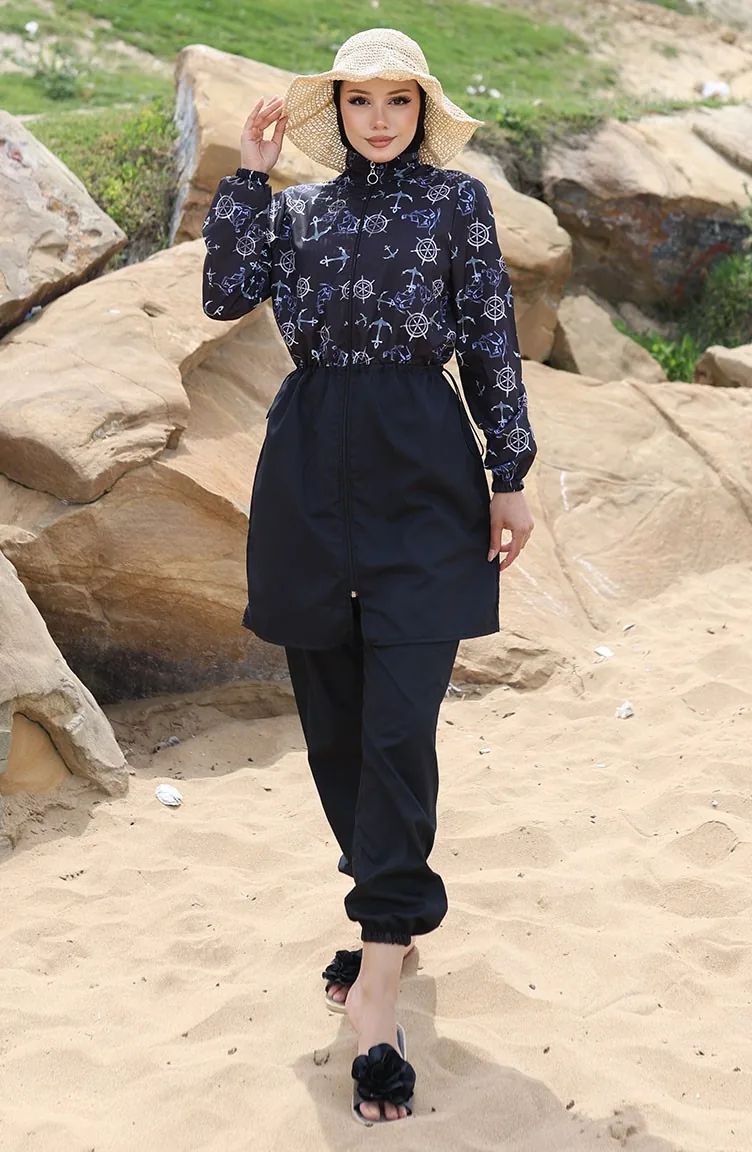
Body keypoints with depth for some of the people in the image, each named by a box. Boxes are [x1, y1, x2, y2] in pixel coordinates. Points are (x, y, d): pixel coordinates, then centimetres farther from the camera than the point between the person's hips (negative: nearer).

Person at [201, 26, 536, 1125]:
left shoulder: (457, 201, 5)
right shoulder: (297, 208, 14)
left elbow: (492, 345, 3)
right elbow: (228, 292, -2)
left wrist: (510, 475, -1)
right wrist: (247, 171, -2)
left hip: (422, 475, -4)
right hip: (311, 477, 4)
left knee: (398, 729, -10)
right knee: (333, 722, 10)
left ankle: (377, 992, -9)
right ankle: (393, 915, 29)